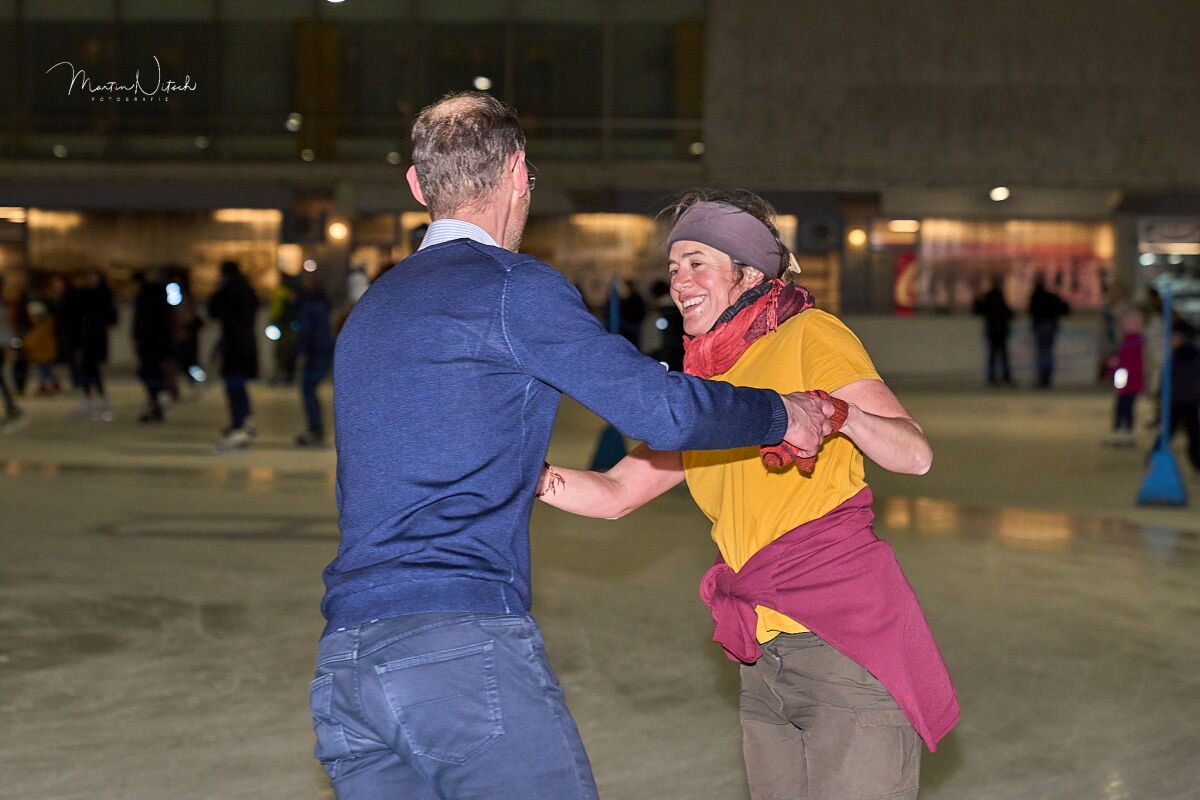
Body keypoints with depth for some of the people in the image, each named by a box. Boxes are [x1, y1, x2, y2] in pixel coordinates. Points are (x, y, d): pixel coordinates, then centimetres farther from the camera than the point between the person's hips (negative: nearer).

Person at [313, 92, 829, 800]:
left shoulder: (369, 311, 23)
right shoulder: (513, 287, -3)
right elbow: (663, 409, -9)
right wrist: (783, 415, 10)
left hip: (341, 669, 8)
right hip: (466, 645, -8)